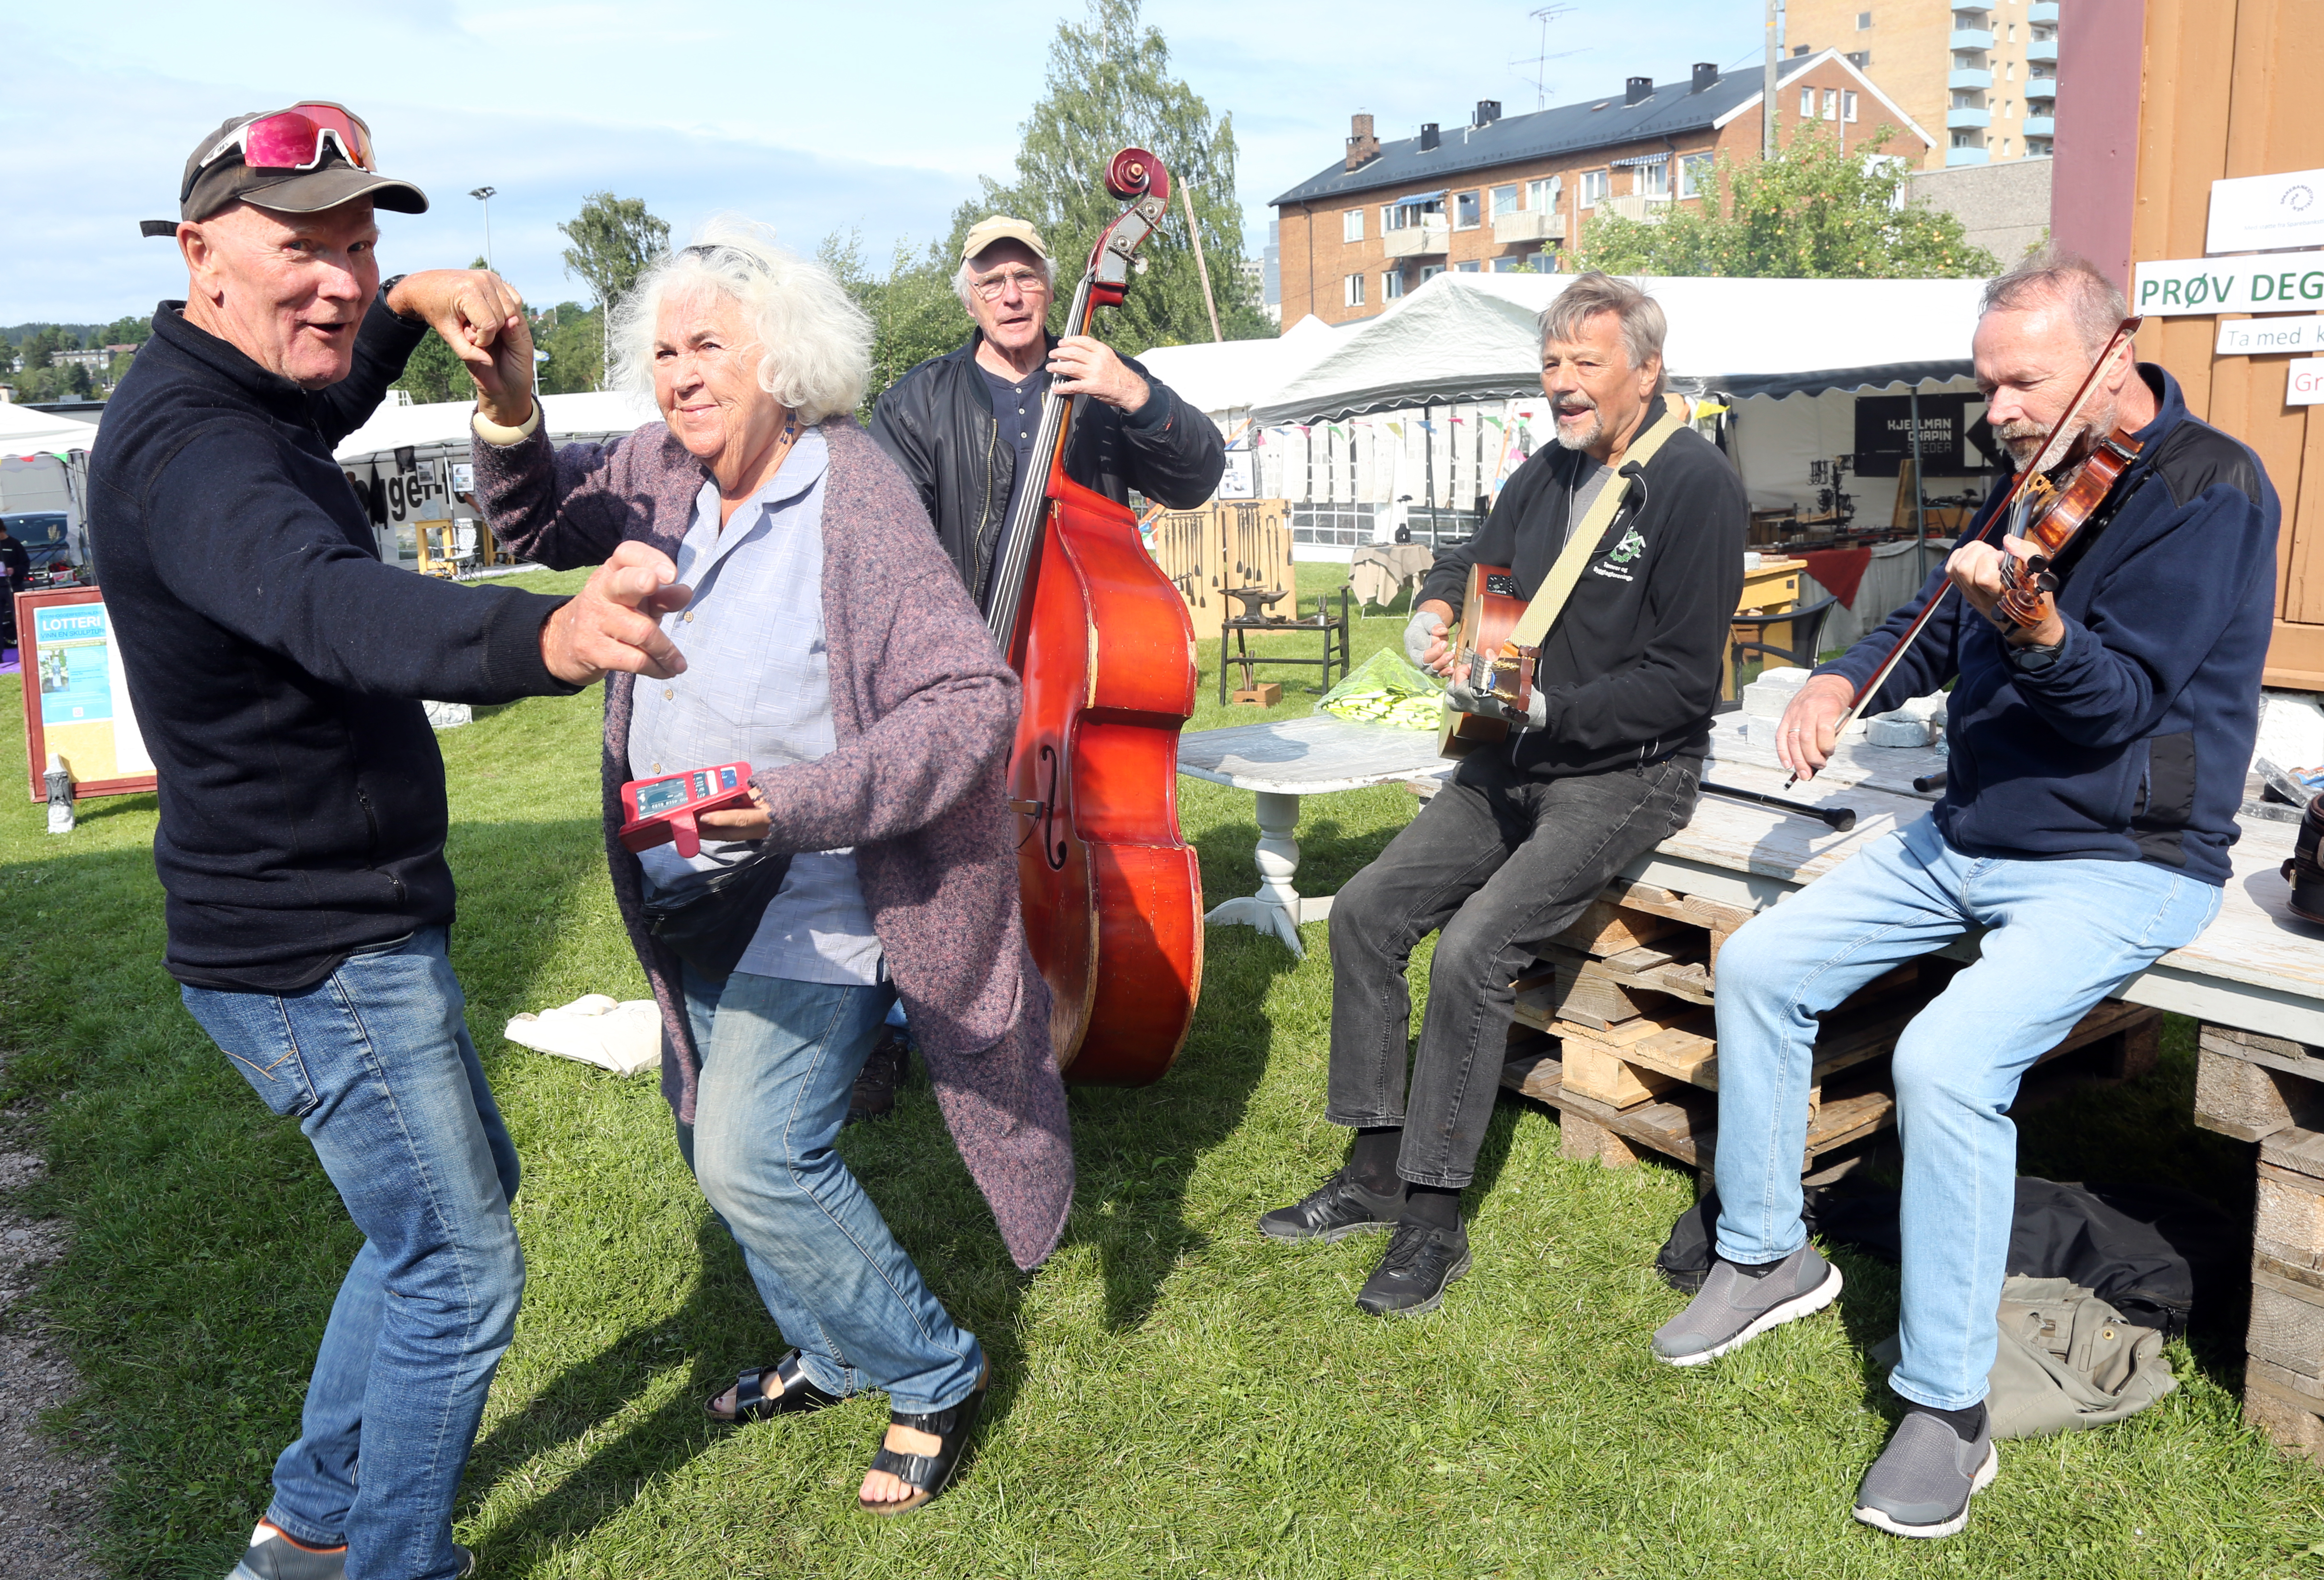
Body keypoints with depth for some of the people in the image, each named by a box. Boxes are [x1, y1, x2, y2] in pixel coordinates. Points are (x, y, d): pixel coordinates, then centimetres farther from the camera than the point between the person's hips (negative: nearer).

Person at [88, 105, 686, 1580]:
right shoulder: (186, 449, -26)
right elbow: (333, 604, -47)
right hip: (319, 953, -11)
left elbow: (325, 402, 31)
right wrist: (542, 636, -68)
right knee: (459, 1273, 1)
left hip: (348, 922, 11)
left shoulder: (239, 398, 7)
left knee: (468, 1186, 25)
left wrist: (409, 305, 8)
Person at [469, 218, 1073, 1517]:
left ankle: (935, 1375, 9)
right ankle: (829, 1359, 41)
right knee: (720, 1145, 18)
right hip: (694, 892, 8)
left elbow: (975, 700, -24)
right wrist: (510, 416, -4)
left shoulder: (853, 496, -20)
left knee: (758, 1158, -15)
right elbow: (544, 523, 18)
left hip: (813, 905, -8)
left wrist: (792, 801, -32)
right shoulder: (662, 472, 1)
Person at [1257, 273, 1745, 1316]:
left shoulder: (1696, 485, -12)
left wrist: (1544, 707, -24)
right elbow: (1466, 567, 19)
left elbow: (1682, 683, -16)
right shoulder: (1547, 476, 12)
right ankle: (1376, 1175, 4)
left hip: (1628, 772, -8)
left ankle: (1434, 1221, -11)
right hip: (1516, 760, 8)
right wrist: (1432, 618, -5)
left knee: (1474, 948, -25)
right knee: (1366, 910, -5)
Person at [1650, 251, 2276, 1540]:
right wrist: (1842, 682, -2)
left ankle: (1947, 1410, -12)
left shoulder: (2208, 488, -14)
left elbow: (2118, 705, -22)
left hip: (2122, 864, -8)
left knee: (1946, 1057, -29)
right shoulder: (2039, 479, 10)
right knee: (1760, 963, -1)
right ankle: (1765, 1254, 15)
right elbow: (1933, 633, 18)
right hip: (1967, 838, 8)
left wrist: (2030, 623, -42)